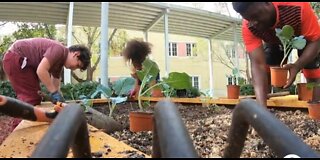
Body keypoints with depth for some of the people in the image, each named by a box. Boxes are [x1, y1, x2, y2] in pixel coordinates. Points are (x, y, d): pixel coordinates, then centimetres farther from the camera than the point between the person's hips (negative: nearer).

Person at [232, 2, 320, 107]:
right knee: (265, 74, -12)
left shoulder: (298, 7, -43)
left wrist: (297, 66, -52)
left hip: (306, 37, -1)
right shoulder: (248, 28, -37)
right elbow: (258, 65, -41)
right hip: (275, 42, 1)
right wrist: (261, 106, -50)